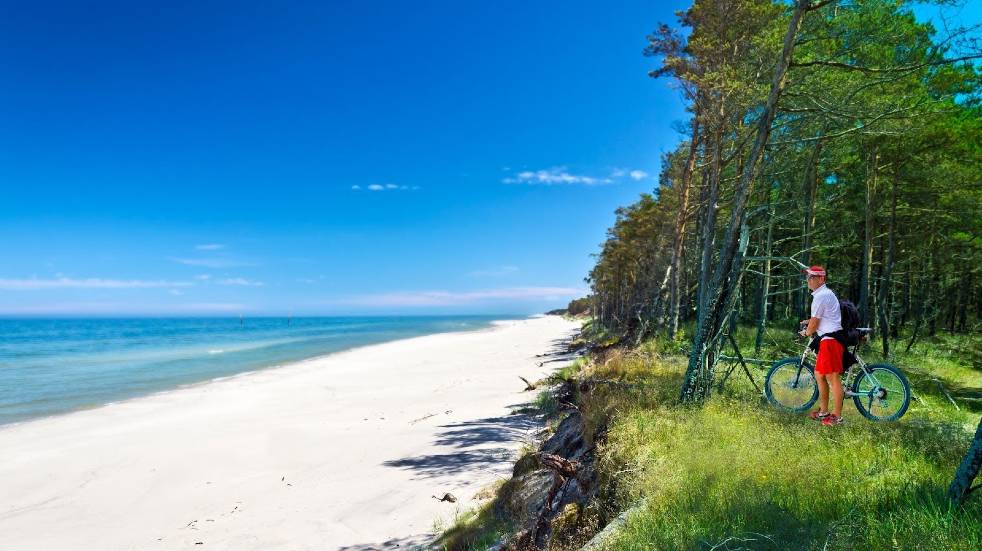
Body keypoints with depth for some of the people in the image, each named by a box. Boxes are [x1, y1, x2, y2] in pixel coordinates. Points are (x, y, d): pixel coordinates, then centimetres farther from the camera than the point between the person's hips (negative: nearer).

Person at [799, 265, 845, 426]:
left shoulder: (820, 296, -16)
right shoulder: (825, 293, 18)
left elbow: (814, 324, -12)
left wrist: (806, 332, 6)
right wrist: (809, 321, 23)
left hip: (830, 340, -11)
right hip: (828, 340, 11)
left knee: (833, 378, -6)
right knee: (819, 374, 17)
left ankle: (837, 416, 1)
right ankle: (823, 411, 26)